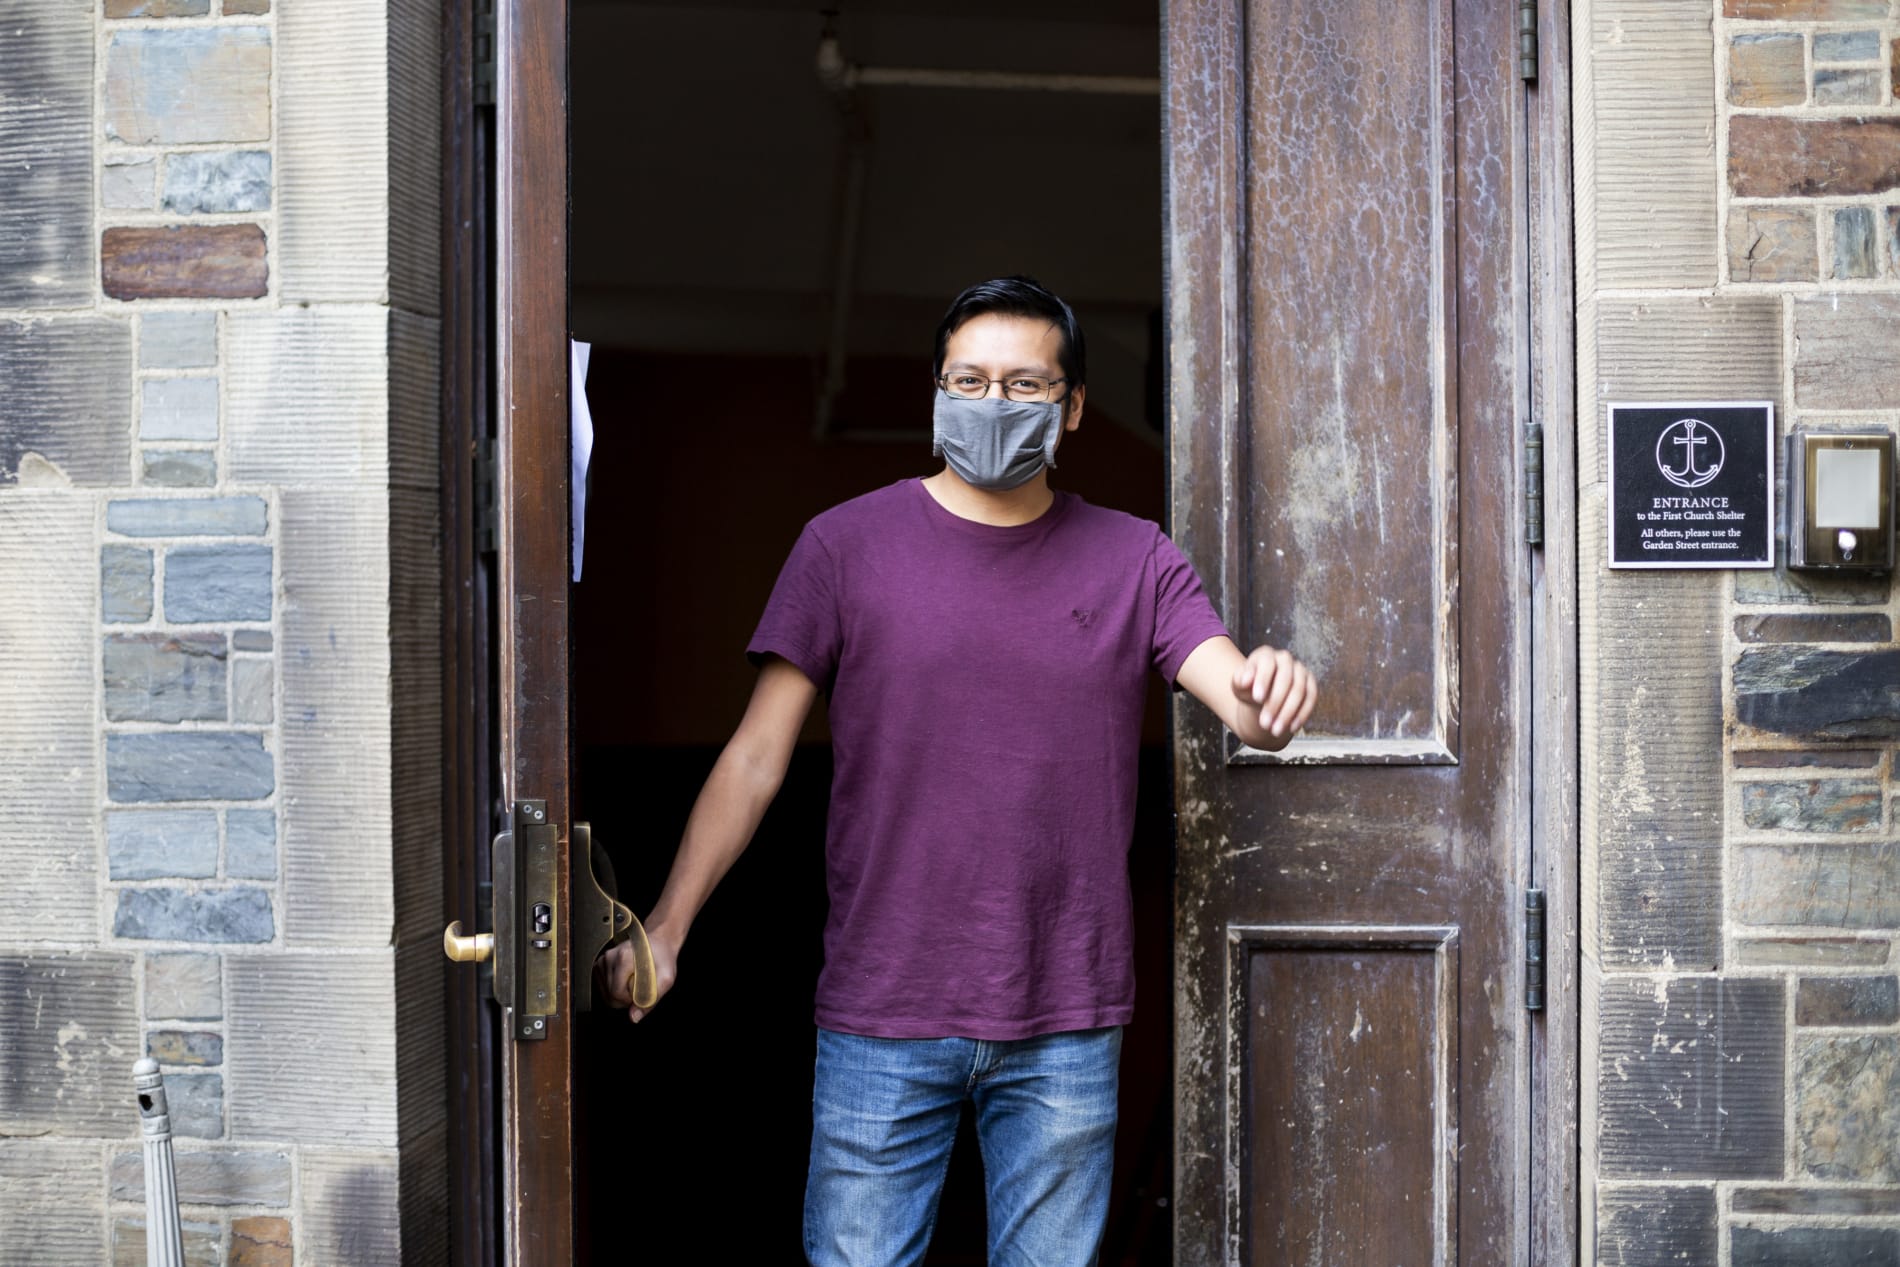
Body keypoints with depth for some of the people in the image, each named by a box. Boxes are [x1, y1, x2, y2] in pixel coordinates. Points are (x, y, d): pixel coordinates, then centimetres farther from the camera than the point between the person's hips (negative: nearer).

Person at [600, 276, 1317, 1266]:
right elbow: (755, 757, 1)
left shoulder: (1134, 561, 6)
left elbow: (1247, 705, -6)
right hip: (882, 1018, -1)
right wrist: (665, 925, -7)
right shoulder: (845, 546, 1)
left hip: (1066, 1031, 2)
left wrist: (1272, 690, -31)